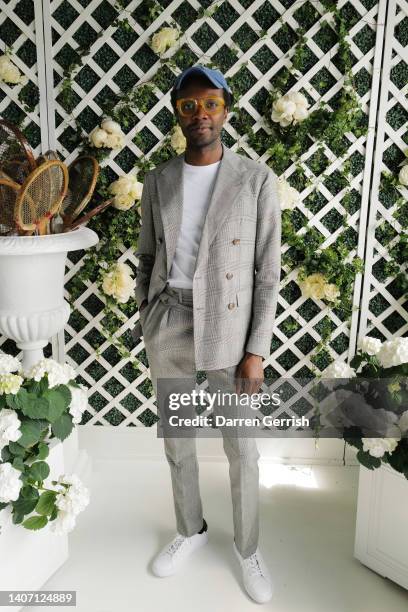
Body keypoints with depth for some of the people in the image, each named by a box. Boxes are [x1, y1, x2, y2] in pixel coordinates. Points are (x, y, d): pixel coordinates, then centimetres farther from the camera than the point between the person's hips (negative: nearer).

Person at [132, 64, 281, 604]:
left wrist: (256, 350, -10)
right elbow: (147, 257, 10)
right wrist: (144, 319, 9)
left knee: (242, 449, 11)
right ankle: (191, 530, 43)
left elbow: (267, 271, -7)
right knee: (177, 441, 17)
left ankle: (247, 547, 37)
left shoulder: (257, 179, -6)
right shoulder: (158, 180, 4)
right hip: (167, 327, 3)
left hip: (228, 328, -3)